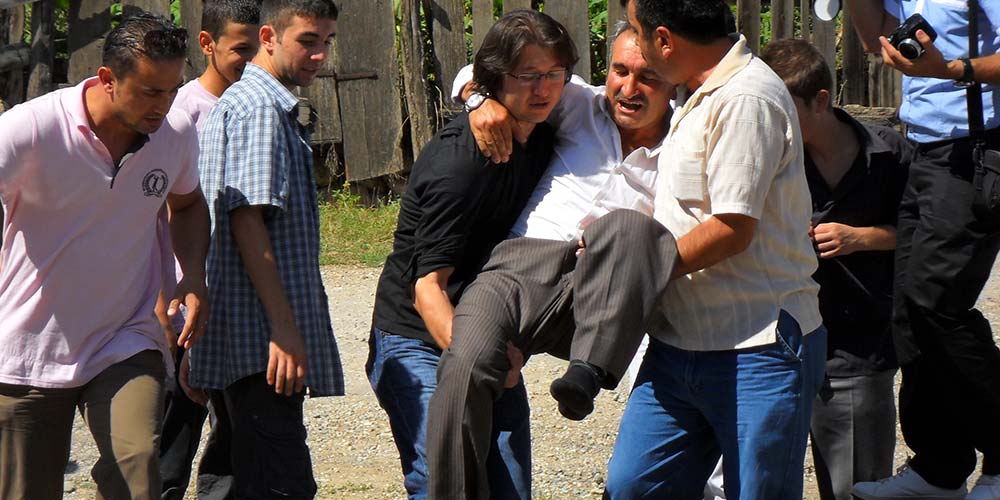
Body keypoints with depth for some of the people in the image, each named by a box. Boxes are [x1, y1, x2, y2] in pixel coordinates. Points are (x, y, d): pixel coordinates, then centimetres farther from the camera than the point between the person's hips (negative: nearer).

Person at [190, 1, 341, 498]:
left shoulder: (274, 107, 22)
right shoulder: (257, 107, -11)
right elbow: (245, 220, -19)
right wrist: (284, 327, -22)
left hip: (262, 341, 11)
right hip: (263, 338, -11)